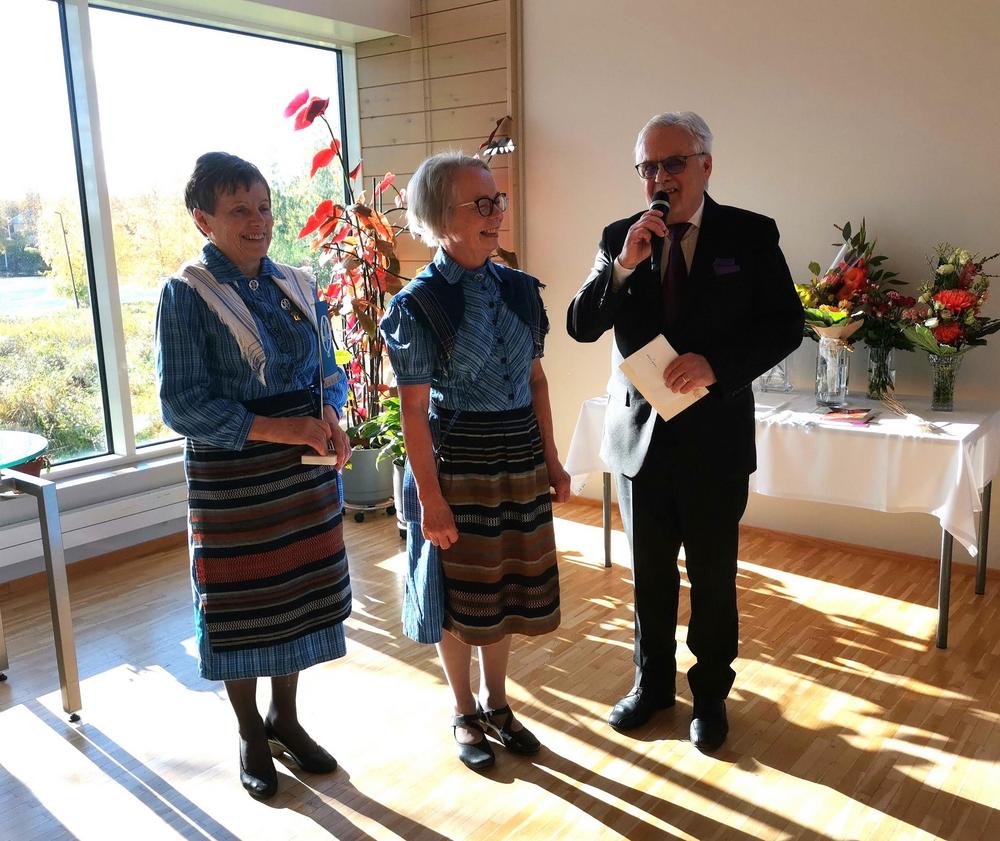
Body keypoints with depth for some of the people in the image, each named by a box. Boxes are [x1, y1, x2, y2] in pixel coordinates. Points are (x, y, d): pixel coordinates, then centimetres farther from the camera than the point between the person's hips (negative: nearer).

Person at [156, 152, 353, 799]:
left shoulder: (297, 286, 5)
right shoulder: (186, 296, -11)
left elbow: (329, 372, 12)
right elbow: (182, 406, -16)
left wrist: (328, 414, -11)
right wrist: (278, 429, -22)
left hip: (306, 475, 5)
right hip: (230, 482, -5)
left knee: (300, 595, 15)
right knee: (240, 607, 10)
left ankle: (285, 719, 37)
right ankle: (252, 737, 33)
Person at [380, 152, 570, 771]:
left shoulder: (520, 289, 3)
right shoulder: (419, 304, -13)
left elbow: (536, 379, 8)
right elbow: (414, 409, -13)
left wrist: (551, 462, 8)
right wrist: (430, 497, -15)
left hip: (520, 463, 5)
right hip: (457, 466, -5)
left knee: (507, 586, 16)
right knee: (460, 598, 10)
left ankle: (496, 702, 38)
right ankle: (465, 714, 32)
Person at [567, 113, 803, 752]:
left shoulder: (752, 235, -3)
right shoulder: (620, 238, 1)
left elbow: (786, 325, -5)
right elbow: (581, 327, -5)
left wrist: (717, 363, -20)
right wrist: (623, 266, -20)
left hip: (716, 435, -2)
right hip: (640, 432, 2)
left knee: (713, 576, 11)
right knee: (650, 573, 16)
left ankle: (711, 693, 32)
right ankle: (653, 682, 37)